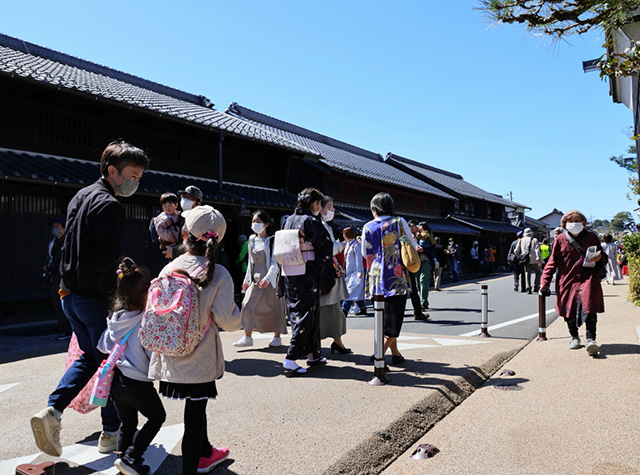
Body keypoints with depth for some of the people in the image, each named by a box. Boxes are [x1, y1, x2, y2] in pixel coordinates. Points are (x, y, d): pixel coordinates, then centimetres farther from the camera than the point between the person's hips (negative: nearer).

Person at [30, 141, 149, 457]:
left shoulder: (80, 197, 13)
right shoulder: (109, 206, -17)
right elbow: (107, 262, -23)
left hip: (70, 295, 9)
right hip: (95, 299, -9)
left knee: (89, 357, 22)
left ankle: (52, 411, 8)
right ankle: (111, 433, 15)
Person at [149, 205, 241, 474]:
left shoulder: (169, 269, -4)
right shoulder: (219, 274, -14)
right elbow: (227, 321, -15)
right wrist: (237, 320, 6)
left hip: (172, 356, 4)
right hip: (200, 358, -4)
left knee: (196, 408, 23)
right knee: (194, 413, 10)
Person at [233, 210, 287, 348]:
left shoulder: (272, 240, -9)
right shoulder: (252, 239, 10)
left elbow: (275, 262, -15)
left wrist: (267, 278, -27)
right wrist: (247, 279, 15)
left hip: (270, 279, -6)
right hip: (256, 279, 6)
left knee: (274, 307, 1)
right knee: (248, 305, -2)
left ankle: (277, 337, 15)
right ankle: (247, 337, 5)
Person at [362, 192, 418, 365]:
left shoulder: (368, 227, 3)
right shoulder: (399, 222, 0)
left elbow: (365, 253, 11)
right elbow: (413, 244, 6)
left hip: (377, 278, 3)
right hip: (397, 277, -3)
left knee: (385, 318, 14)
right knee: (394, 318, -1)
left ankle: (395, 353, 21)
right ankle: (379, 353, -13)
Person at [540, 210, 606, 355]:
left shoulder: (592, 237, 9)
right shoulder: (560, 240, 6)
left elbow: (603, 258, 17)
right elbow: (552, 261, 8)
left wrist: (600, 258, -9)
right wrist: (545, 281, 0)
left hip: (588, 279, -1)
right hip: (567, 280, 1)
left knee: (589, 307, -17)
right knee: (569, 310, 6)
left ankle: (591, 339, -13)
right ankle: (574, 337, 26)